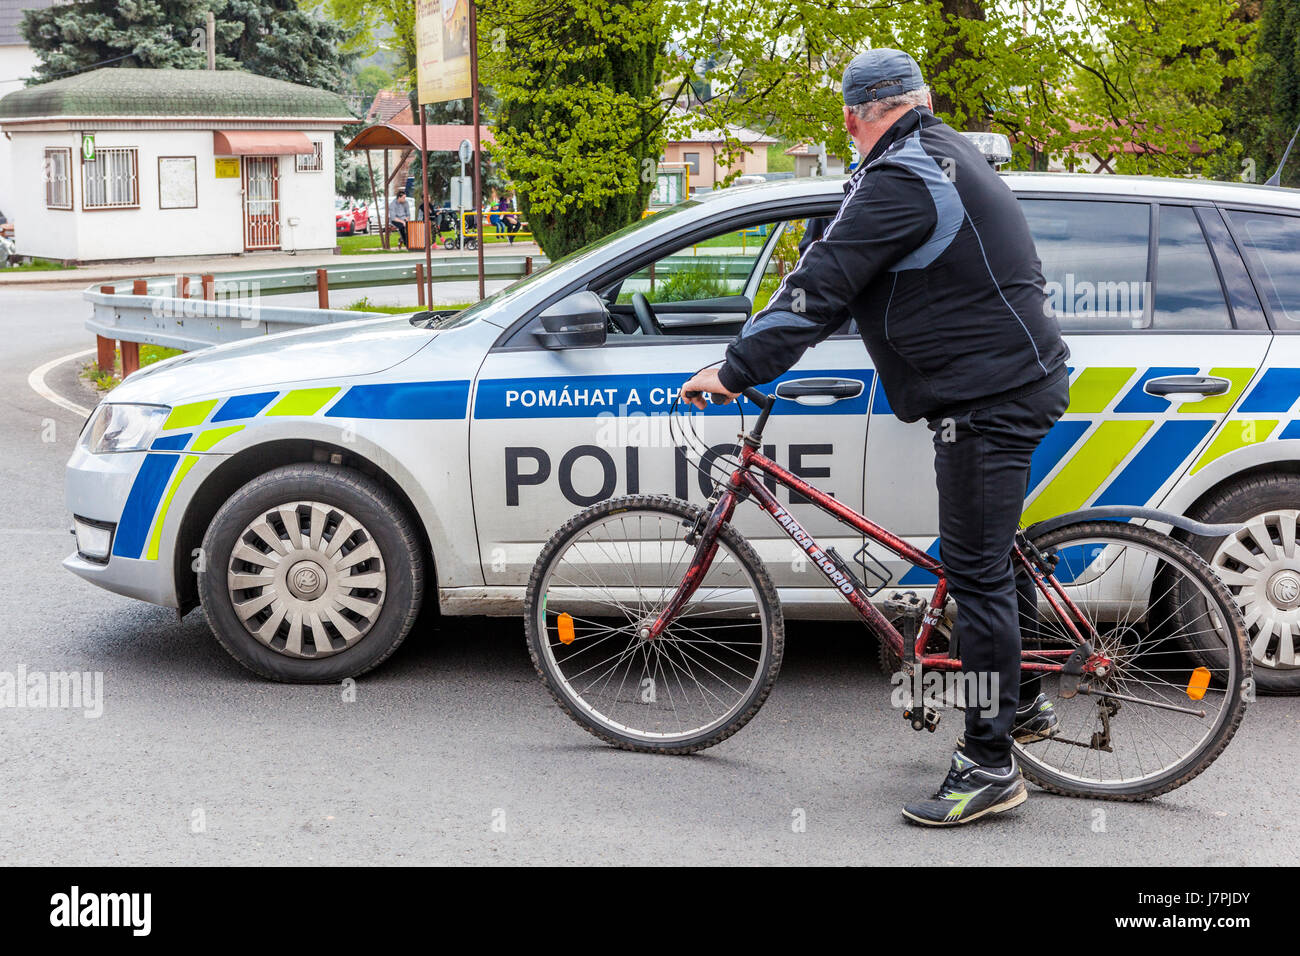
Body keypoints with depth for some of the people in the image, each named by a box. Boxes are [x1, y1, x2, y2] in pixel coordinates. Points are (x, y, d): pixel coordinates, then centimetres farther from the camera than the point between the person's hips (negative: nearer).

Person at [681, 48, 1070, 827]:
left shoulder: (901, 179, -18)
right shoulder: (945, 155, 15)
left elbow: (822, 286, -20)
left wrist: (738, 370, -15)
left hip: (989, 396, -11)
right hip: (1010, 377, 11)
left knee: (977, 571, -8)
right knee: (989, 554, 23)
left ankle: (990, 766, -4)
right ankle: (1022, 704, 37)